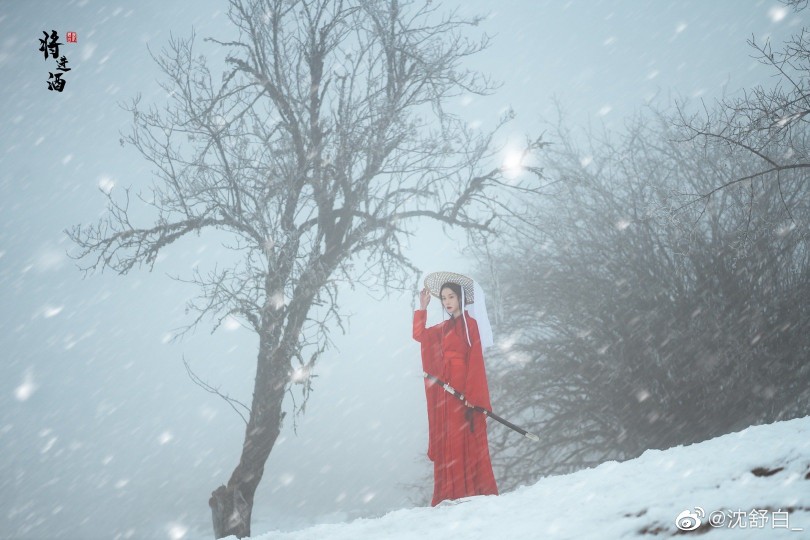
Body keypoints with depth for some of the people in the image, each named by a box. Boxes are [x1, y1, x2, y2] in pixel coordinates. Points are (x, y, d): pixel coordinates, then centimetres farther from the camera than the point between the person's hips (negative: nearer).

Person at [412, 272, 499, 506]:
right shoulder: (445, 327, 15)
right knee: (446, 443, 6)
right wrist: (422, 308, 13)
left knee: (463, 441, -7)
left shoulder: (469, 324, -7)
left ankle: (472, 492, -2)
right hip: (445, 389, 8)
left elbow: (475, 361, -14)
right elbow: (419, 335, 22)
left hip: (462, 389, -8)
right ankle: (451, 495, 10)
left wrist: (472, 397, -21)